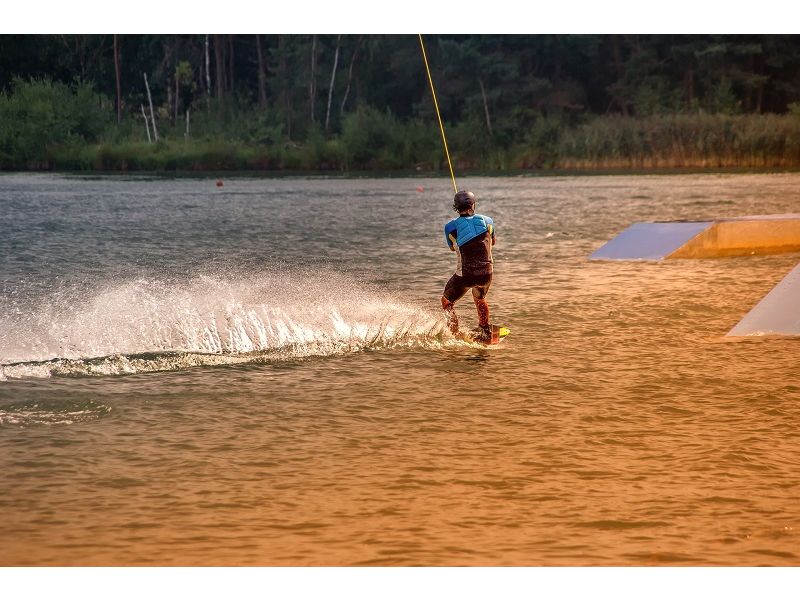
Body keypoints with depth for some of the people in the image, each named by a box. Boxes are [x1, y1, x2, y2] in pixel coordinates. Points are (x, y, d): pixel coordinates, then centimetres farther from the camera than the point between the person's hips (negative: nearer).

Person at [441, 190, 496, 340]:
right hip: (486, 274, 3)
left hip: (465, 275, -3)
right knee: (479, 299, 34)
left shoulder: (451, 227, -8)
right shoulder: (487, 221, -2)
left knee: (447, 302, 20)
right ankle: (486, 332, 40)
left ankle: (454, 336, 12)